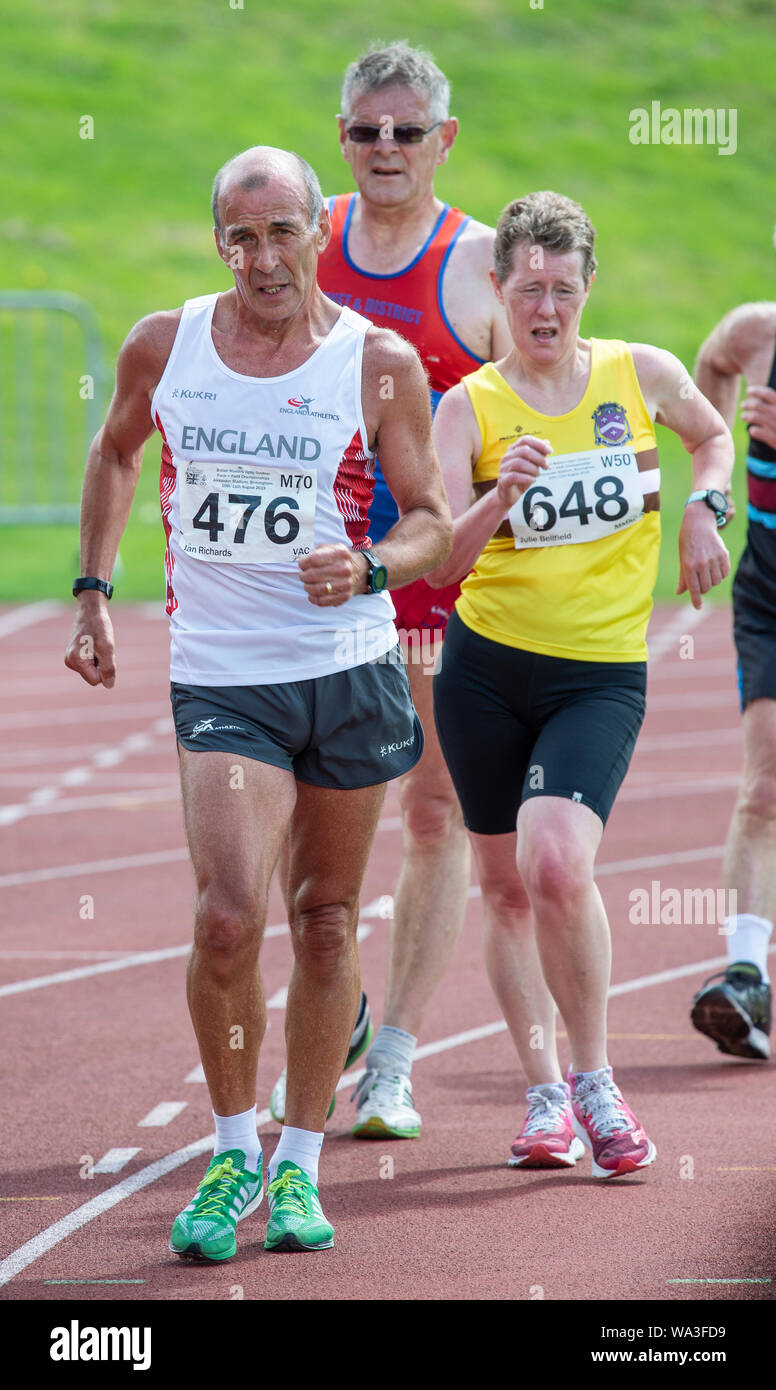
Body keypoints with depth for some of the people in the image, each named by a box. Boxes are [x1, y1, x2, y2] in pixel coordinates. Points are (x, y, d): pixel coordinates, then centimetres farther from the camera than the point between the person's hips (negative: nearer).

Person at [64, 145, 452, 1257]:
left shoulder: (379, 363, -6)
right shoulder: (165, 346, 0)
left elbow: (431, 519, 1)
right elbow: (115, 452, 21)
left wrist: (370, 567, -20)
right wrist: (94, 591, 17)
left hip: (350, 671, 0)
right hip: (221, 679, 0)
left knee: (326, 920, 9)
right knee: (228, 917, -16)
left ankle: (300, 1165, 23)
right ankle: (232, 1153, 5)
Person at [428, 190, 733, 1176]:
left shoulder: (642, 373, 1)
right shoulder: (468, 407, -4)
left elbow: (714, 436, 23)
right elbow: (442, 560, -13)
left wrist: (704, 511, 5)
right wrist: (502, 495, -29)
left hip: (602, 676, -1)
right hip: (485, 669, 1)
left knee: (557, 863, -21)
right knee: (505, 884, 7)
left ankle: (594, 1079, -4)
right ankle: (544, 1095, 20)